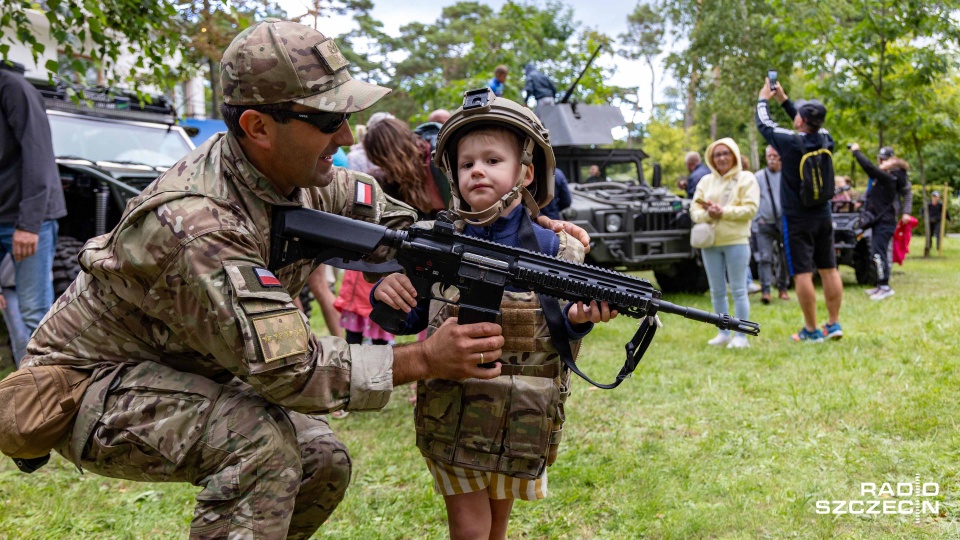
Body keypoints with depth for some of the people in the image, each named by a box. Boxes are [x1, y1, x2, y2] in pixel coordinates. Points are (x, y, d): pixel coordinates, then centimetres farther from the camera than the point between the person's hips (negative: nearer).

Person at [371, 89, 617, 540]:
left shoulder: (550, 249, -5)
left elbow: (556, 333, 1)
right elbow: (411, 320, 3)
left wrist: (578, 320, -22)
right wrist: (387, 295, -18)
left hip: (520, 421, 0)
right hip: (450, 415, 0)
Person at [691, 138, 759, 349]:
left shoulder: (746, 179, 1)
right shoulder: (706, 181, 15)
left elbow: (750, 208, -9)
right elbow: (694, 211, 8)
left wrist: (724, 212, -18)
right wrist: (707, 214, -14)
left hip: (736, 241, -5)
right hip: (710, 243, 5)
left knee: (738, 290, -3)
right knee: (717, 291, 8)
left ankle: (741, 336, 2)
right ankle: (723, 334, 18)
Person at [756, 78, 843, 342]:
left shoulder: (790, 142, -16)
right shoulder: (825, 140, 0)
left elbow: (763, 124, 0)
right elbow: (808, 125, 21)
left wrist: (763, 99, 19)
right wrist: (783, 99, 27)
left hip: (796, 219, -6)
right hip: (823, 216, 6)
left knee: (802, 273, -3)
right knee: (829, 269, 10)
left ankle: (811, 331, -1)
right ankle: (834, 324, 16)